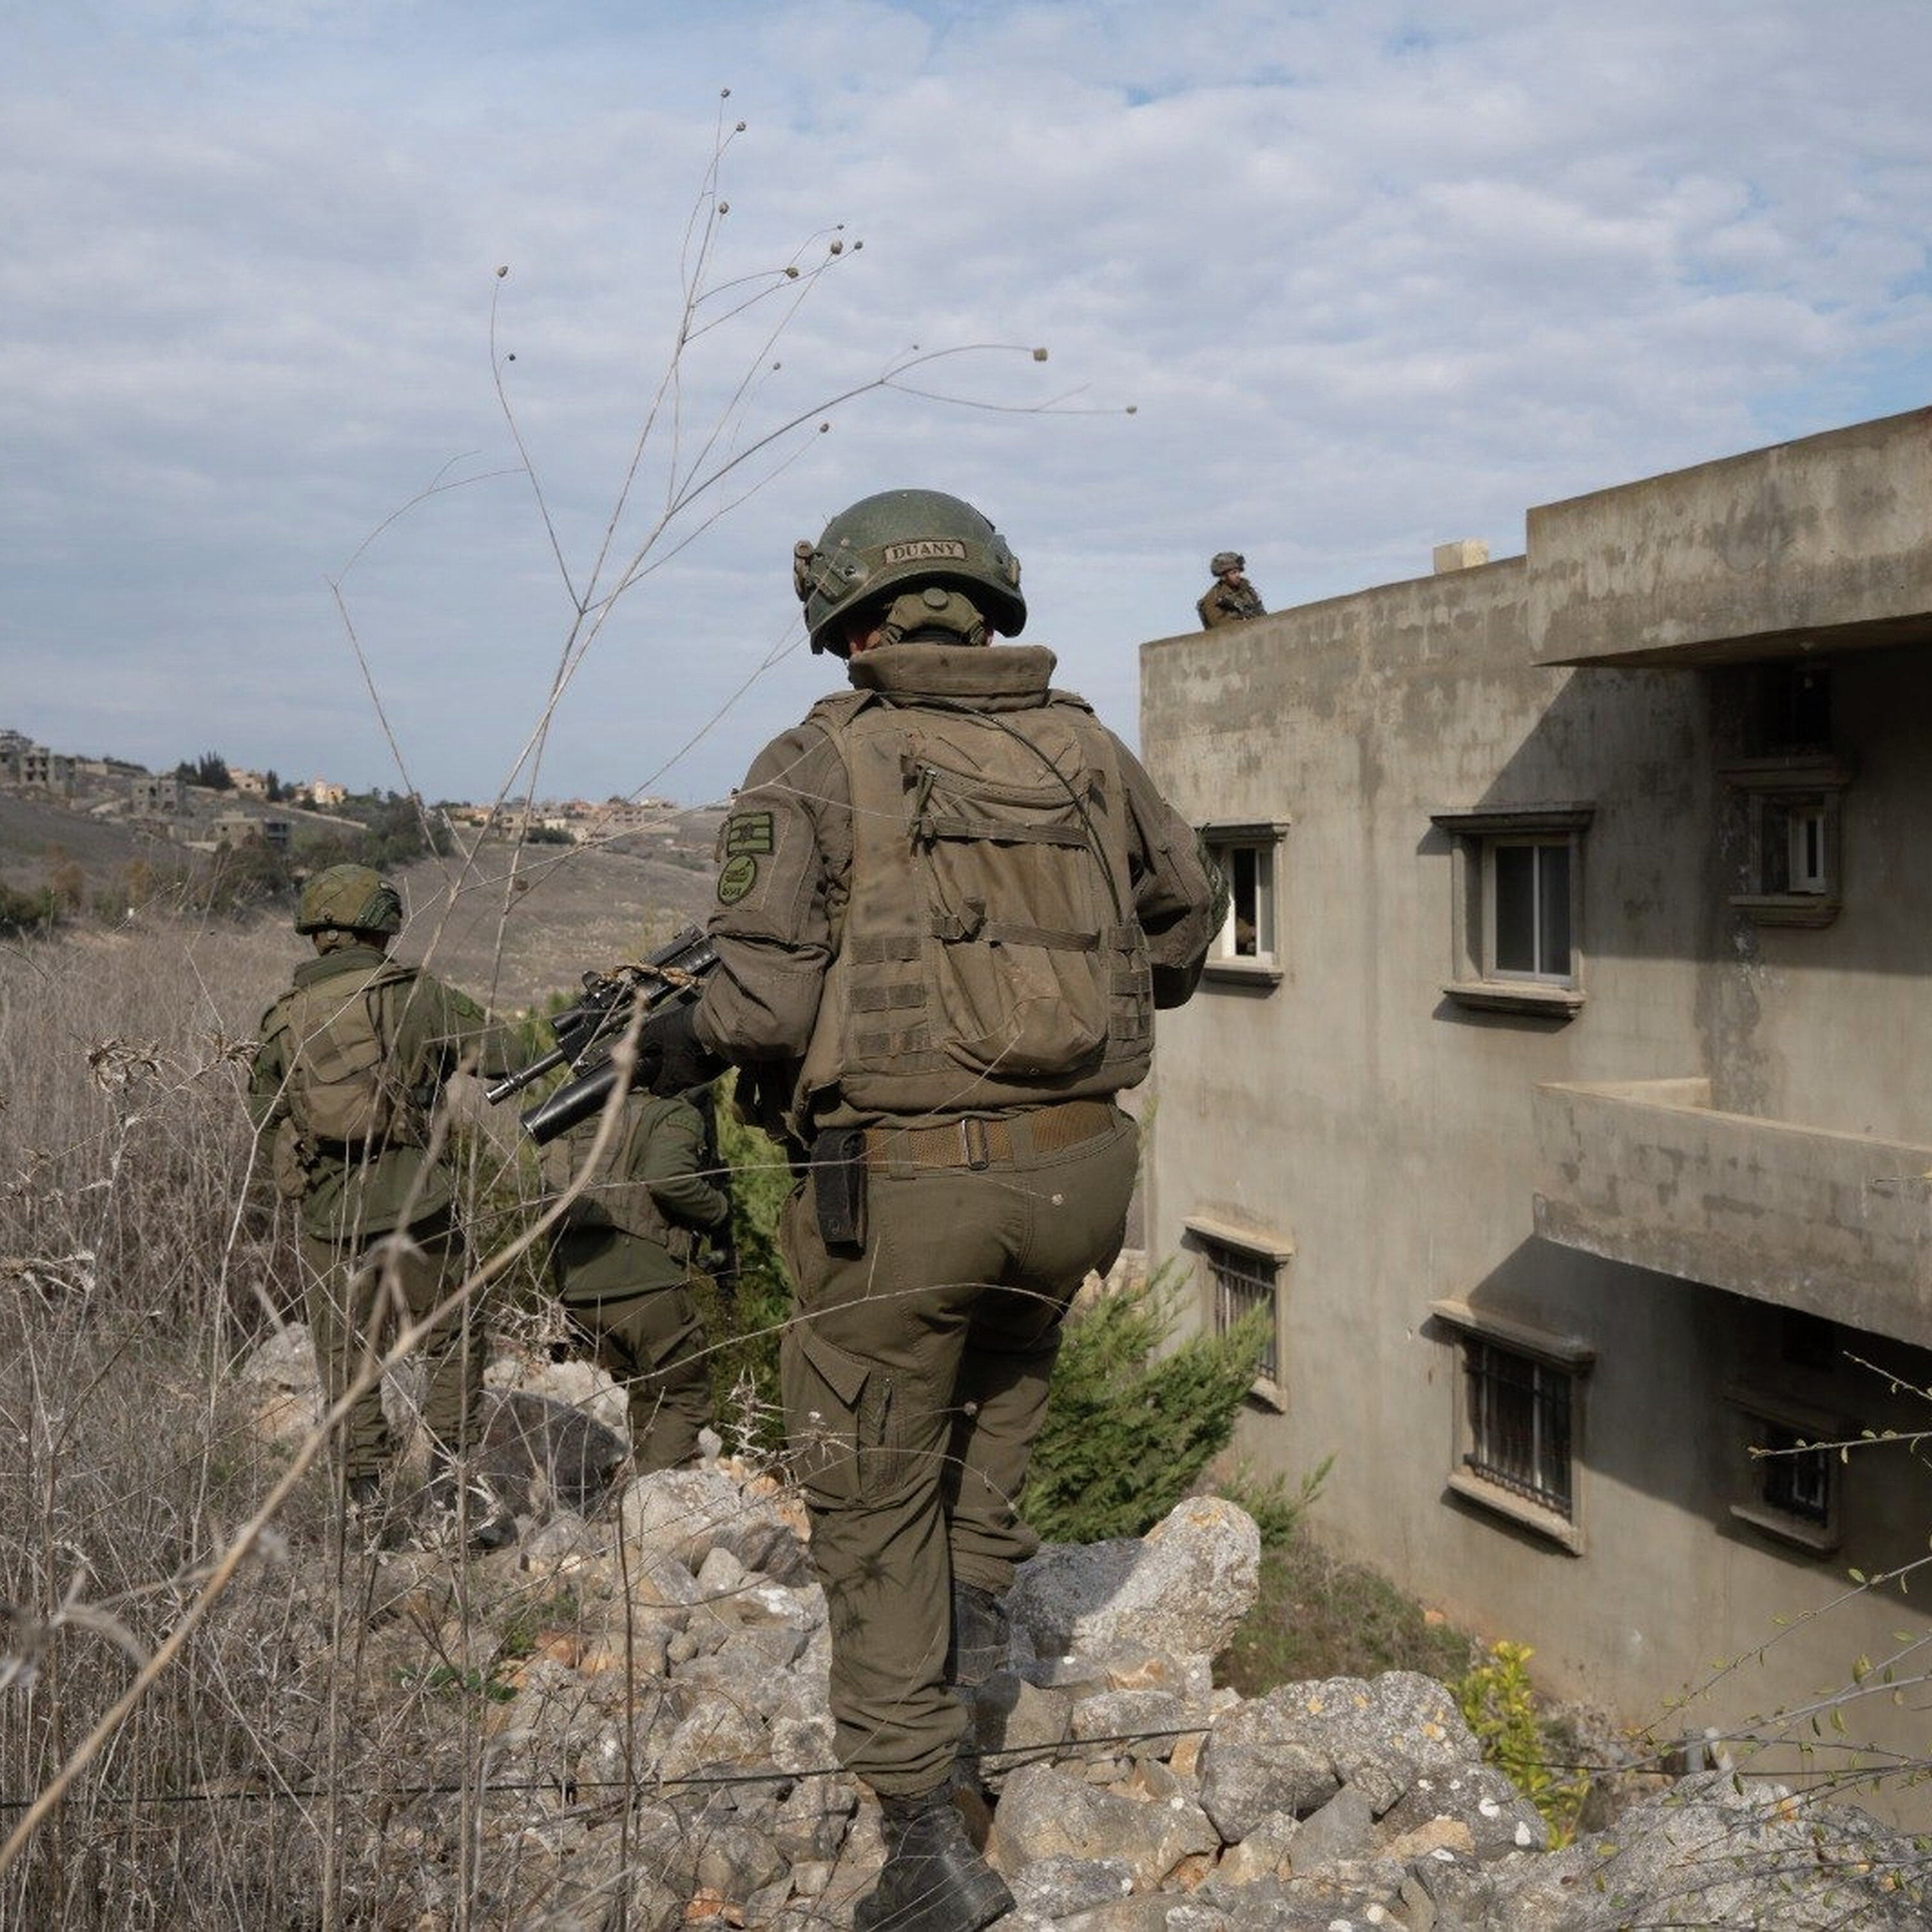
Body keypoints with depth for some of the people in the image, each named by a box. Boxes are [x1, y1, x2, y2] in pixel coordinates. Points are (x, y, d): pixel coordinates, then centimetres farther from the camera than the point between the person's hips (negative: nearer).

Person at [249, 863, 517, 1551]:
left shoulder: (281, 1021, 6)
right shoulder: (412, 994, -4)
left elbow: (265, 1113, 11)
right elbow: (496, 1058, -4)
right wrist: (438, 1053, 14)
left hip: (326, 1217, 3)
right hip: (416, 1207, -3)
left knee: (346, 1359, 14)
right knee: (453, 1341, 12)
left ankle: (367, 1502, 18)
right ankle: (453, 1488, 11)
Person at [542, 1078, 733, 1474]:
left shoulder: (590, 1118, 22)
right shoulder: (677, 1115, 0)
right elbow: (666, 1179, -18)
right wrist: (719, 1207, -3)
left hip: (578, 1288, 7)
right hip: (644, 1282, -7)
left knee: (646, 1396, 22)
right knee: (684, 1400, 4)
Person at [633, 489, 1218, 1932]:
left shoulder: (818, 770, -5)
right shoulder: (1086, 748, 7)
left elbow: (767, 999, -13)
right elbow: (1183, 922, 19)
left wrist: (674, 1044, 7)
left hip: (901, 1189, -4)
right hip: (1080, 1171, 4)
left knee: (876, 1502, 12)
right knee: (1011, 1343, 38)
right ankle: (983, 1584, 33)